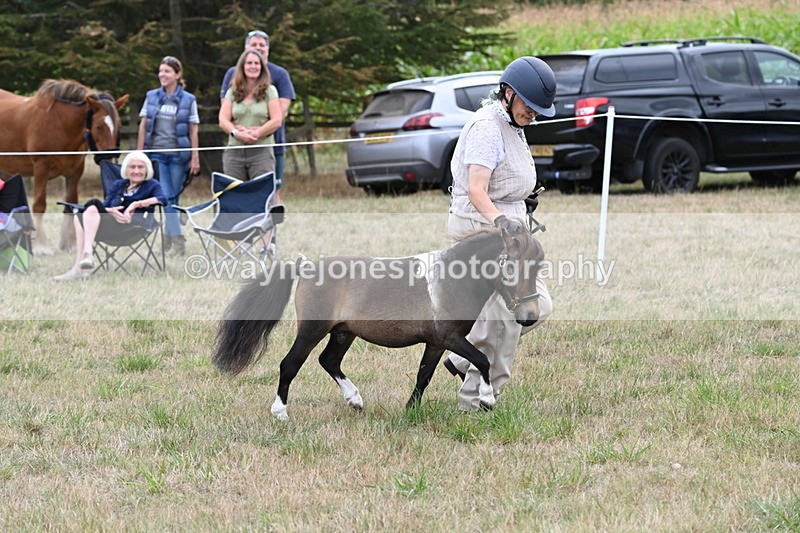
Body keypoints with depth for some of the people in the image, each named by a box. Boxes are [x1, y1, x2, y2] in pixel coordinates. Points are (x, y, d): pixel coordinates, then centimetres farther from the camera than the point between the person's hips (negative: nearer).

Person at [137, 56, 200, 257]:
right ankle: (177, 240, -10)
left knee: (174, 198, 4)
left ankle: (169, 240, 12)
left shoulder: (188, 100, 1)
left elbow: (193, 131, 2)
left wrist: (195, 157, -2)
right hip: (156, 153, 1)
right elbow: (143, 126, 9)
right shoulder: (152, 97, 6)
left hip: (178, 155, -1)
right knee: (166, 197, -8)